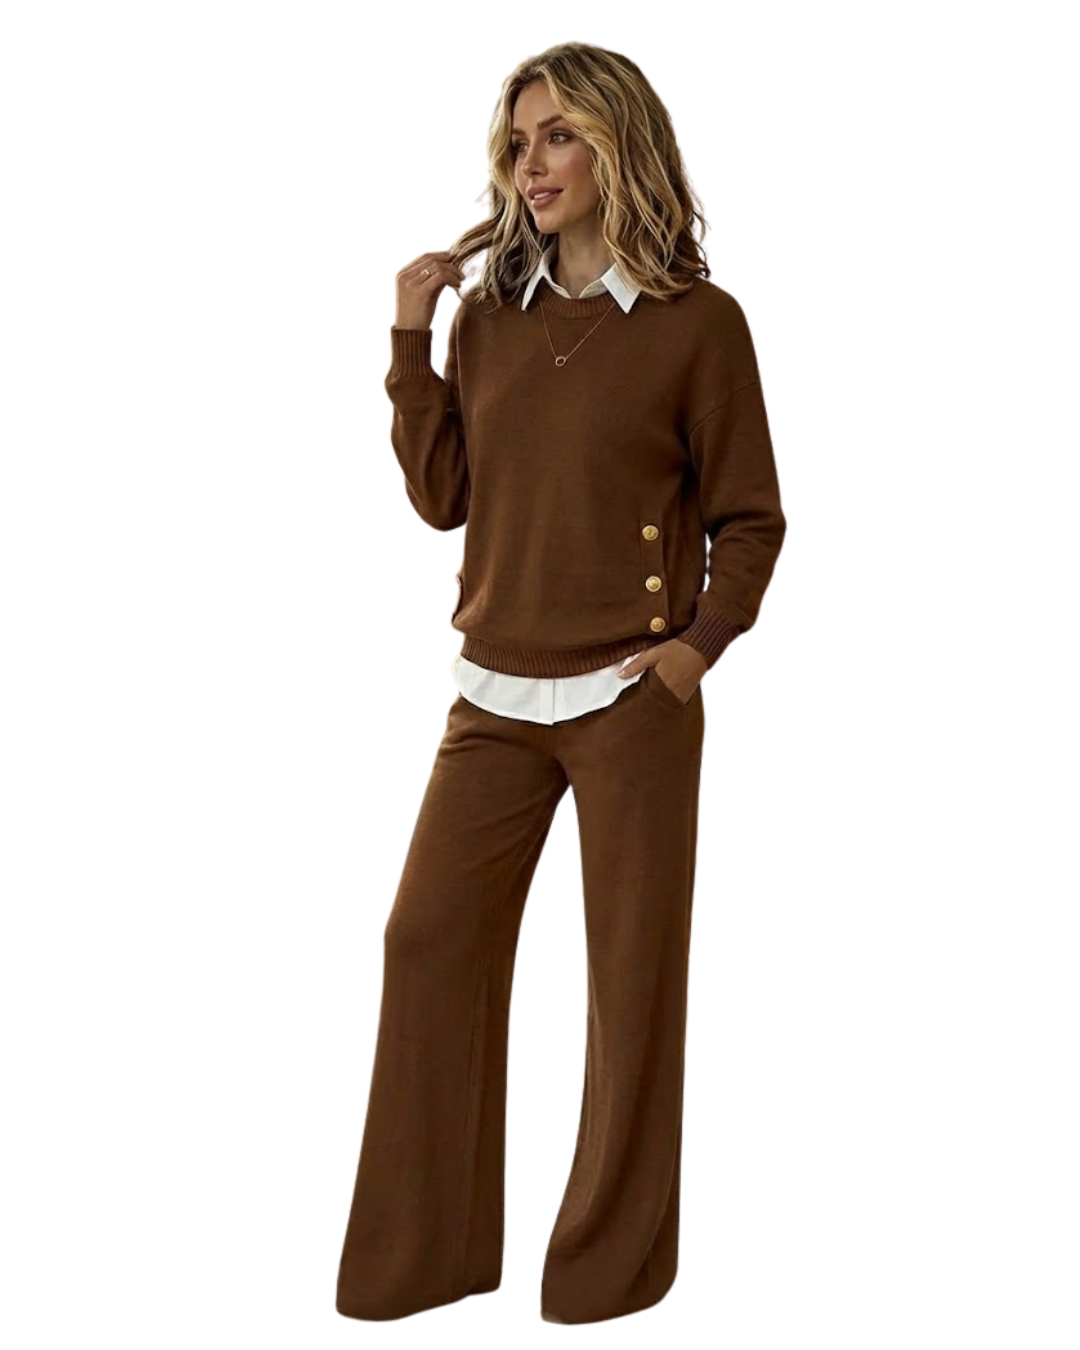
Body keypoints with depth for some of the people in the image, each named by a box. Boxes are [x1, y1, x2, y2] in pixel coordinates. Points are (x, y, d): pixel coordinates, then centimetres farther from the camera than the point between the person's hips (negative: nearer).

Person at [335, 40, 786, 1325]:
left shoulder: (698, 323, -3)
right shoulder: (487, 314, 9)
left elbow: (750, 519, 0)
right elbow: (441, 496, 6)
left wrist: (701, 641, -13)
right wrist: (410, 338, 1)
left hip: (630, 699, -4)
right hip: (496, 696, 4)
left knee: (633, 970, 4)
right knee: (428, 941, 3)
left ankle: (612, 1261, 19)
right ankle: (424, 1252, 17)